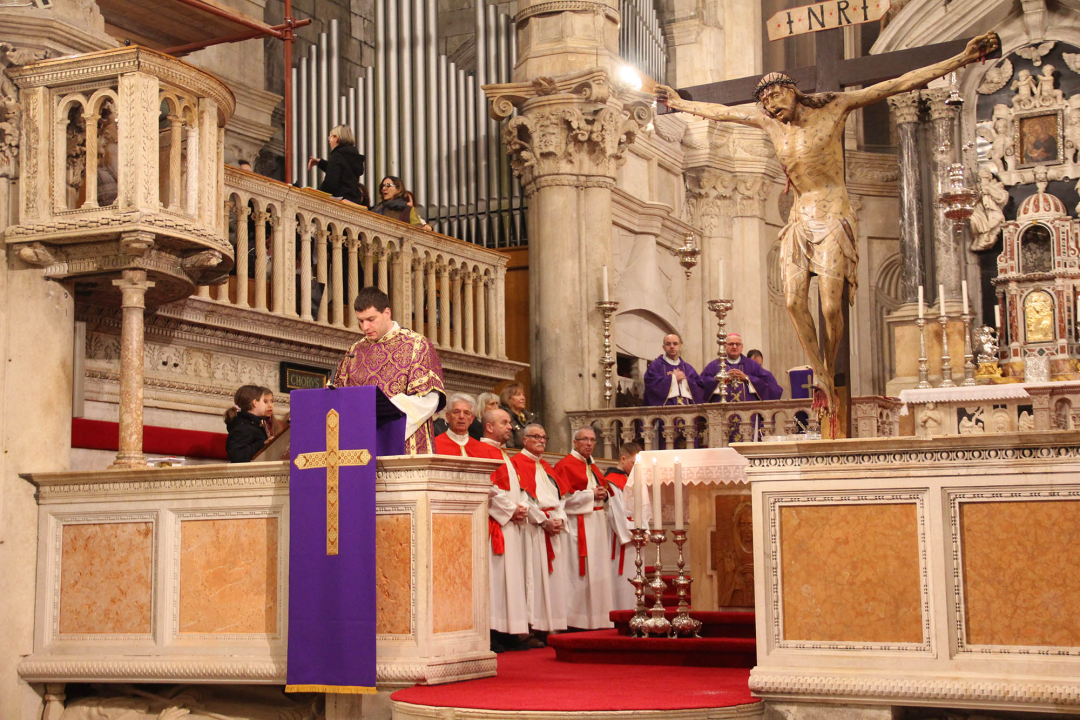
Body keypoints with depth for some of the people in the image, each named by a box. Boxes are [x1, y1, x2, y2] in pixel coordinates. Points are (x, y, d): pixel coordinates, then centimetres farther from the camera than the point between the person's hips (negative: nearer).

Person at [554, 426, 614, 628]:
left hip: (598, 525, 8)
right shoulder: (565, 465, -4)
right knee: (579, 573, -10)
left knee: (598, 572, 5)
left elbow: (605, 491, 25)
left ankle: (597, 617, 8)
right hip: (578, 526, -8)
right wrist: (591, 494, -13)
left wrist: (604, 495, 2)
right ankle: (575, 619, -8)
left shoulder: (593, 467, 21)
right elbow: (563, 497, -13)